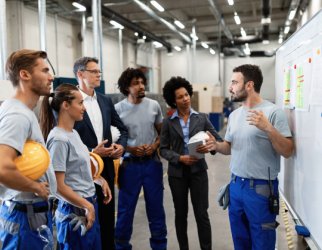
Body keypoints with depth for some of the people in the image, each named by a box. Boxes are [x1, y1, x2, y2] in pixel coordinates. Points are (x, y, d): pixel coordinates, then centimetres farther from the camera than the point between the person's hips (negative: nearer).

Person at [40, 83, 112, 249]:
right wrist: (87, 206, -15)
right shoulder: (59, 139, -20)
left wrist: (100, 180, 9)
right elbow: (58, 186, -20)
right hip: (75, 210, -8)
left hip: (89, 203, 8)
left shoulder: (74, 133, 6)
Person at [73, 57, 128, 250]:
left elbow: (123, 128, 15)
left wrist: (121, 145, -3)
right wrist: (91, 152, -18)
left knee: (108, 215, 15)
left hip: (106, 167, 6)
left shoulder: (106, 100, 8)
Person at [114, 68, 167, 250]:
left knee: (156, 206, 14)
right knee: (126, 207, 9)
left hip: (152, 162, 2)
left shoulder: (154, 105, 0)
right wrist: (130, 149, -16)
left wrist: (155, 146, -8)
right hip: (129, 164, -2)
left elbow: (162, 132, 10)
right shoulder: (118, 109, -7)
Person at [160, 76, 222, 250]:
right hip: (177, 172, 0)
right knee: (181, 214, 12)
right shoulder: (168, 122, 0)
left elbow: (218, 140, 2)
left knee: (202, 214, 1)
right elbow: (163, 149, -1)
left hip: (198, 170, 0)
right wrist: (179, 158, -17)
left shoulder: (201, 118, 2)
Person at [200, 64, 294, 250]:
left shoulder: (273, 112, -13)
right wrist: (216, 145, -6)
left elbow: (288, 151, -16)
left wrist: (268, 128, -29)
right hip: (236, 185, 6)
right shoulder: (234, 115, 8)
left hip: (261, 188, -6)